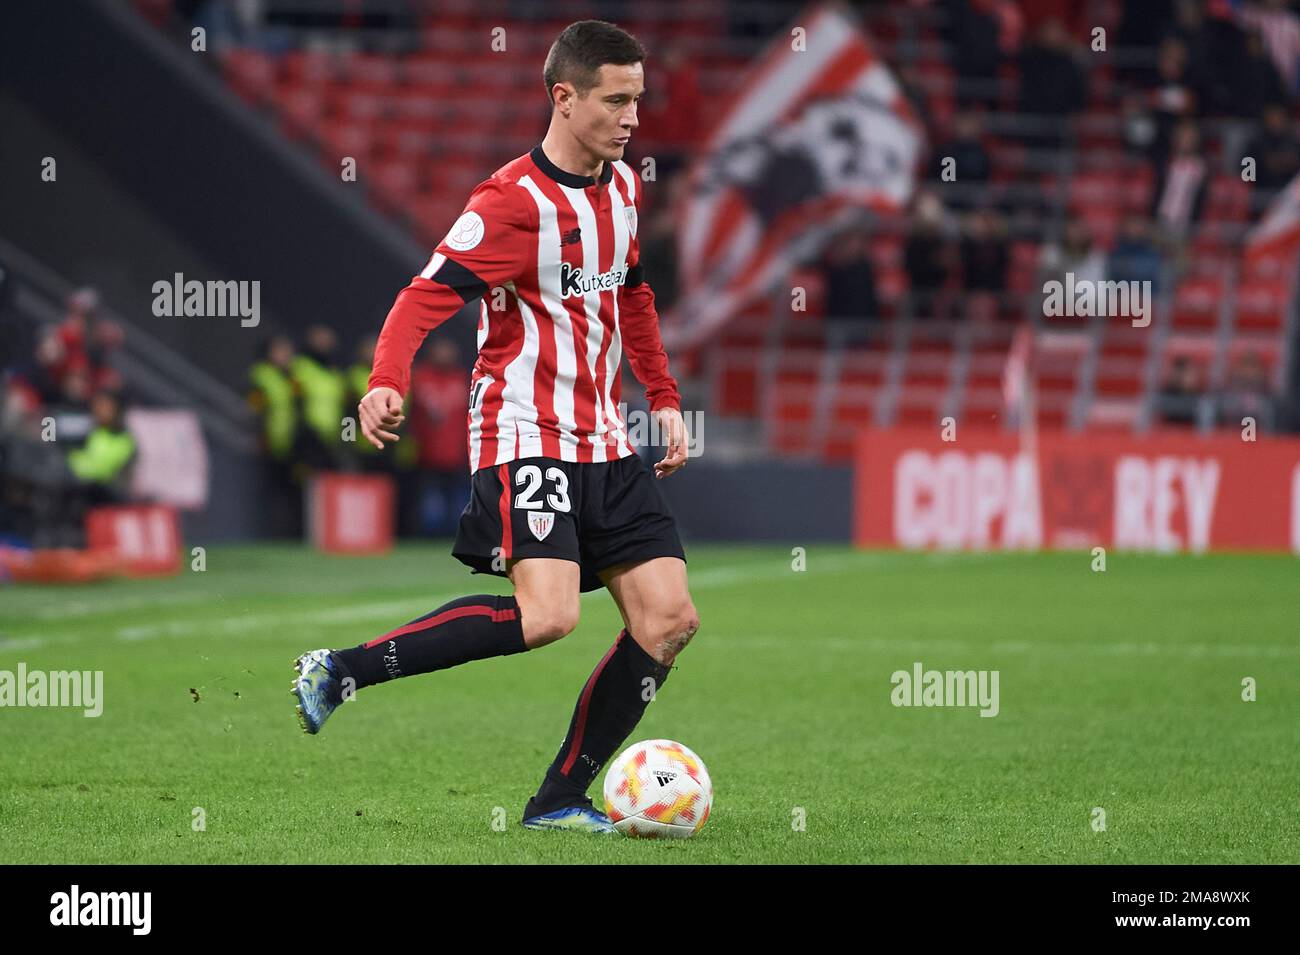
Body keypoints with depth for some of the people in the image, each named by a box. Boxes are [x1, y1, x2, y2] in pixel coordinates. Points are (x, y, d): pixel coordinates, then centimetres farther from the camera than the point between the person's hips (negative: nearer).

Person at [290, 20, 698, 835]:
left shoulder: (622, 186, 11)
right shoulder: (512, 202, -14)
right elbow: (426, 297, -22)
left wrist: (664, 399, 22)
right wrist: (387, 384, -39)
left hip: (605, 445, 8)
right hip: (526, 439, -8)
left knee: (670, 619, -1)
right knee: (548, 616, -26)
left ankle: (560, 800, 5)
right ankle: (341, 671, -14)